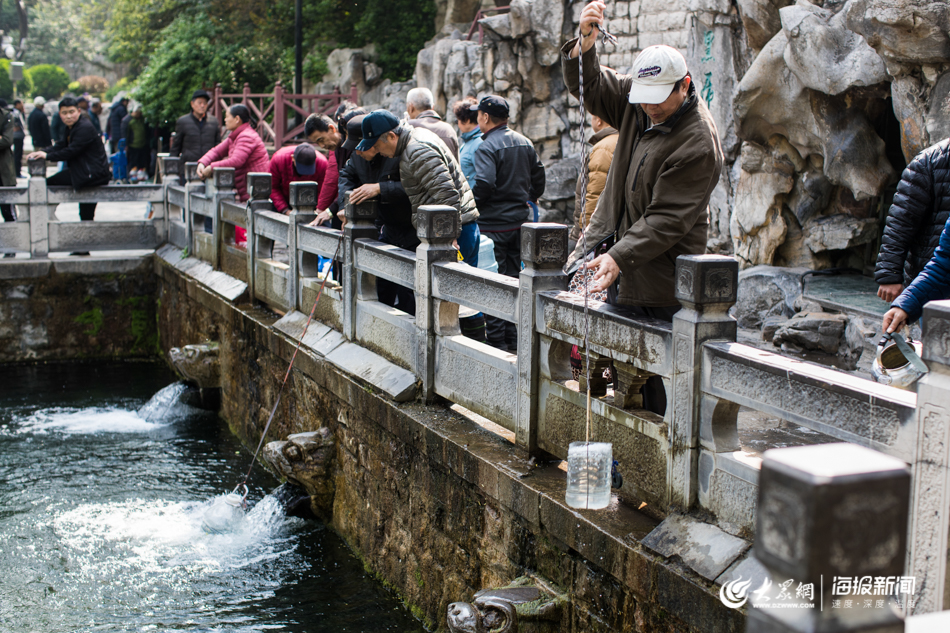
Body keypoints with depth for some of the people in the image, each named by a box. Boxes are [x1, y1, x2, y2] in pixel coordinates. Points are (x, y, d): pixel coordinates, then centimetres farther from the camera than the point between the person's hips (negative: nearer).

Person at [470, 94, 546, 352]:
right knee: (514, 278, 15)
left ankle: (497, 342, 2)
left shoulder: (487, 147, -16)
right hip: (520, 220, 7)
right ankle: (514, 338, 21)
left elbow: (484, 185, -26)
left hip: (493, 224, -7)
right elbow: (538, 175, 15)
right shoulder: (524, 142, 8)